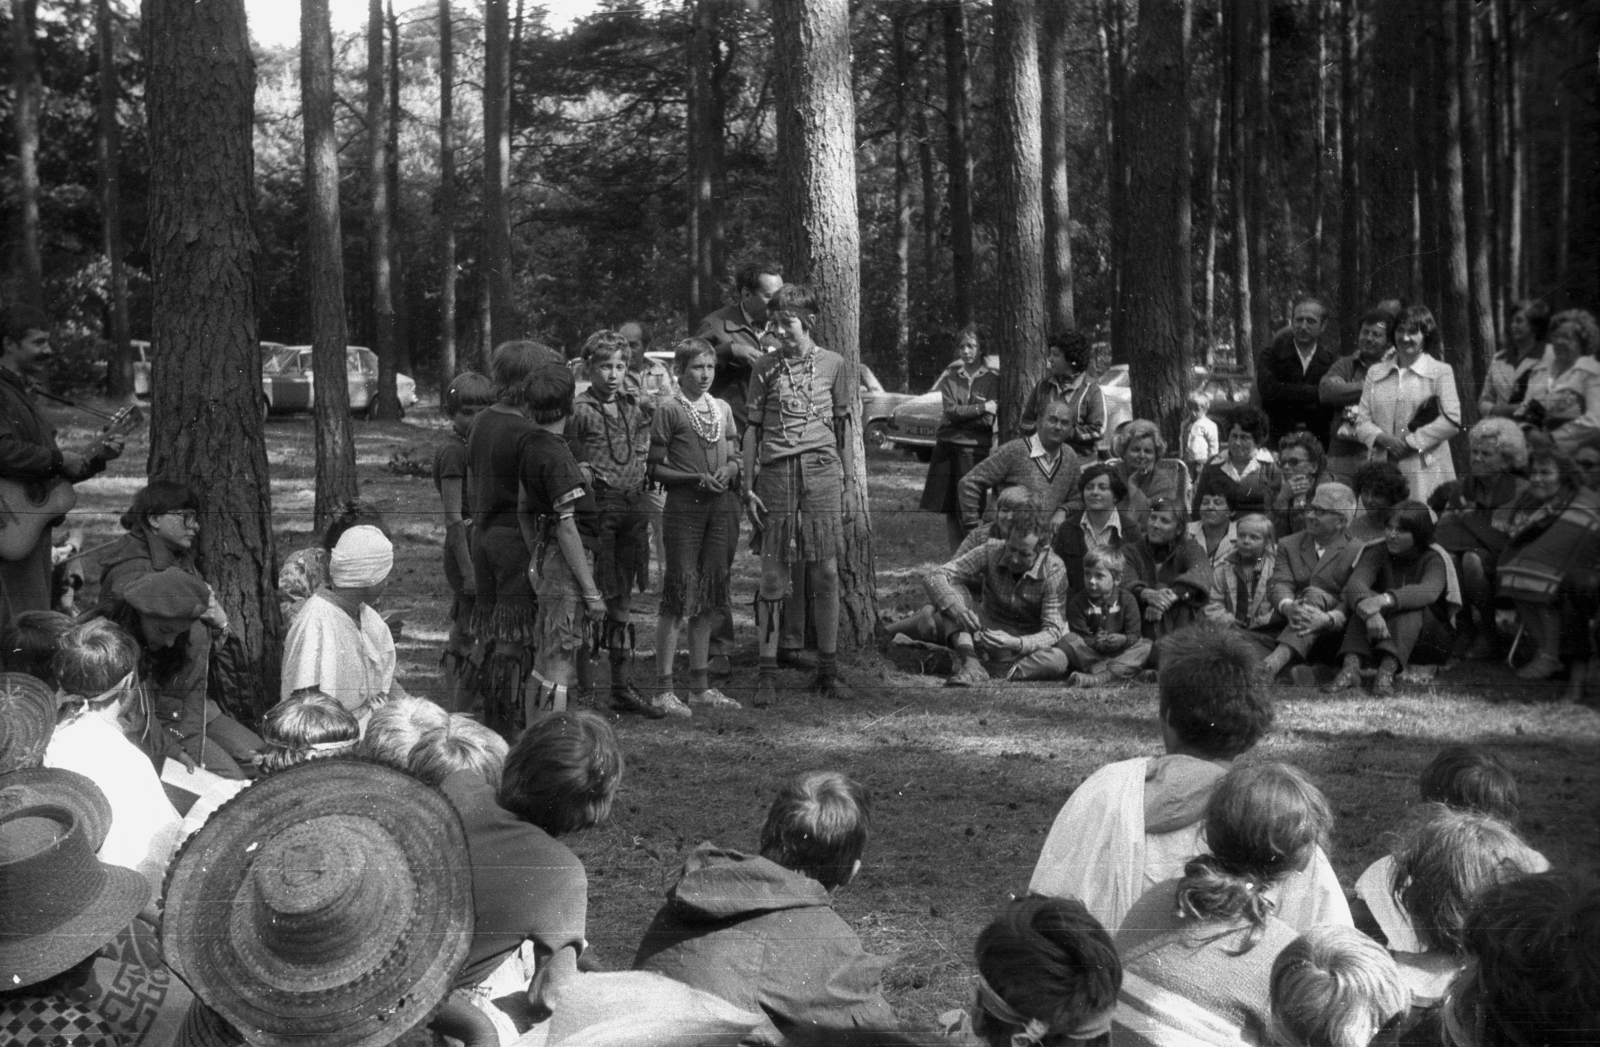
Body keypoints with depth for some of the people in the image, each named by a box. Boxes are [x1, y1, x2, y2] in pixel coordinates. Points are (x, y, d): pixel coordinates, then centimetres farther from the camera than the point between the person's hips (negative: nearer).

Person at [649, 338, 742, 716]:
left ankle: (700, 685, 17)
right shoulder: (669, 410, -4)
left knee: (709, 598, 9)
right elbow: (656, 468, -5)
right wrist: (695, 477, -17)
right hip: (684, 506, -6)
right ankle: (663, 689, -3)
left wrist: (728, 471, -4)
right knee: (679, 595, -6)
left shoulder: (723, 409, 13)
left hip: (721, 506, 6)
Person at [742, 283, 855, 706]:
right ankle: (767, 673, 2)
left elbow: (841, 426, 13)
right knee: (773, 575, -1)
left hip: (822, 470, 0)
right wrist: (749, 488, 4)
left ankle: (828, 669, 11)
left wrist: (842, 481, 9)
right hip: (776, 473, 0)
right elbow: (753, 429, 9)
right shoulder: (766, 367, 8)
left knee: (825, 572, 2)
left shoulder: (833, 365, 7)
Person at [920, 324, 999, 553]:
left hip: (976, 450, -3)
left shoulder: (992, 381, 1)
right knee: (949, 511, 5)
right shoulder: (950, 377, 9)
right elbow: (951, 411, -5)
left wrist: (961, 414, -7)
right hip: (948, 448, 3)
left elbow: (987, 422, -7)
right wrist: (982, 408, -9)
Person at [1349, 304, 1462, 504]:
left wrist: (1411, 442, -9)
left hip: (1425, 471, -3)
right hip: (1382, 471, 3)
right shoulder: (1375, 372, 16)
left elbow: (1451, 420, -4)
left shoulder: (1441, 371, 6)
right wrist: (1384, 439, -10)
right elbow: (1362, 422, 11)